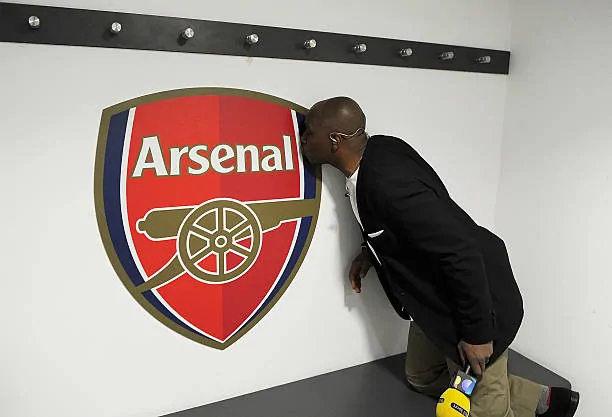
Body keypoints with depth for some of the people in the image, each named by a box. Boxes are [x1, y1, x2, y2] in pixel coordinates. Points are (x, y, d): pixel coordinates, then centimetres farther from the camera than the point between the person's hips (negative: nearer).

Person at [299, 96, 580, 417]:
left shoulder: (389, 182, -34)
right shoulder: (377, 152, -6)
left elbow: (462, 251, -31)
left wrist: (476, 332, -22)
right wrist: (370, 252, 1)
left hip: (474, 300, -9)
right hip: (434, 296, 10)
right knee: (423, 379, 25)